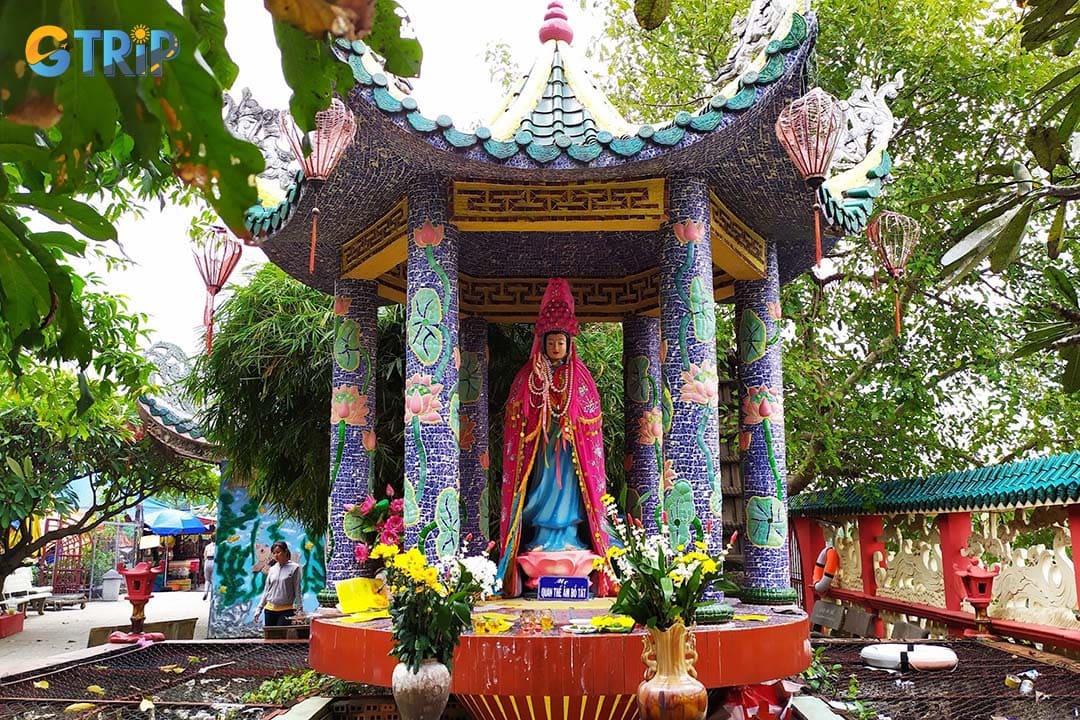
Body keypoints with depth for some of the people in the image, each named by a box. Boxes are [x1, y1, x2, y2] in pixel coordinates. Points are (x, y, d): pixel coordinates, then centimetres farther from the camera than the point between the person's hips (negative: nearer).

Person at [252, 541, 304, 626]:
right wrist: (259, 609, 9)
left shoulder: (294, 568, -3)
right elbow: (266, 590, 14)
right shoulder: (272, 569, 10)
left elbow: (297, 590, -3)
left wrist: (299, 609, -9)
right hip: (270, 609, 5)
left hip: (286, 610, -4)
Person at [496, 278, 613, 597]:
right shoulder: (528, 377, 4)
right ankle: (540, 540, 1)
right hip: (538, 450, 0)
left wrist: (569, 425, -4)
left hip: (571, 450, 1)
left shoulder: (580, 376, 7)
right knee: (542, 490, -2)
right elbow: (516, 419, 3)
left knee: (568, 488, -1)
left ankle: (570, 538, 3)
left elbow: (592, 419, 8)